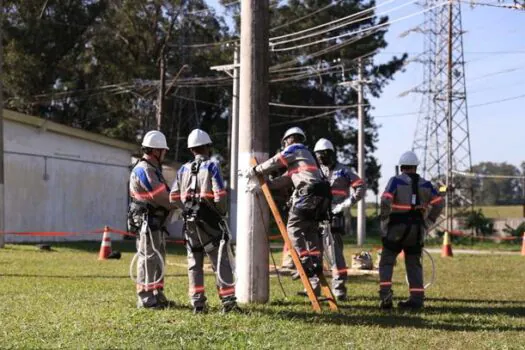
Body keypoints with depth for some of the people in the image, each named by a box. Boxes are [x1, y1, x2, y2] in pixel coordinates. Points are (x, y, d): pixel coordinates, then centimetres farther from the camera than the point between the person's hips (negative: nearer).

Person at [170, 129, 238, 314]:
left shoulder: (183, 169, 8)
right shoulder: (211, 167, -6)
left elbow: (174, 197, 6)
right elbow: (220, 195, -15)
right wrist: (222, 211, 2)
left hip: (190, 222, 5)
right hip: (210, 221, -5)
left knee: (194, 263, 10)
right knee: (221, 262, -1)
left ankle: (198, 303, 9)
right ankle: (228, 301, -5)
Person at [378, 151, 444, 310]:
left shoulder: (396, 181, -3)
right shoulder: (425, 184, 9)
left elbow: (385, 201, -16)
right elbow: (438, 203, 4)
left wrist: (385, 222, -5)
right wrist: (427, 223, 7)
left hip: (396, 227, -3)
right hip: (417, 229, 3)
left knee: (387, 261, 4)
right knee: (414, 264, 12)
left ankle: (385, 295, -8)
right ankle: (417, 298, 9)